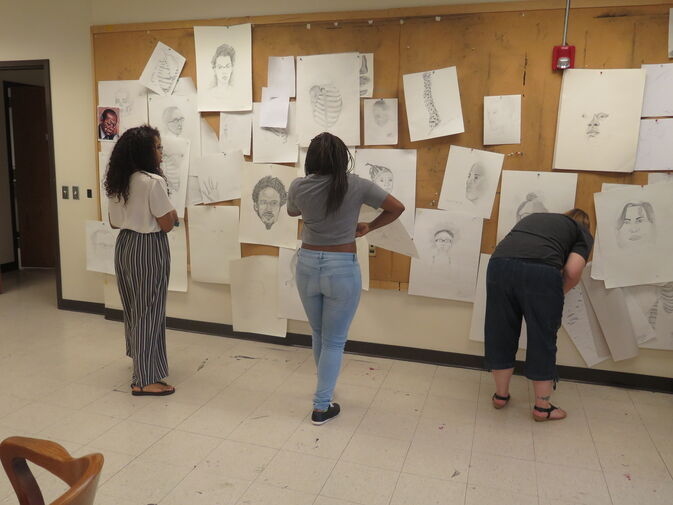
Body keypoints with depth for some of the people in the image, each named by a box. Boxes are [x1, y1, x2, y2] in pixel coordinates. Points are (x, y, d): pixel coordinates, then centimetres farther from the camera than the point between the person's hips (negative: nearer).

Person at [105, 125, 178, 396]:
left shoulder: (117, 182, 7)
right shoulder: (153, 181, -18)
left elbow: (114, 222, 13)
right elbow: (166, 224, -15)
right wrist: (173, 214, 5)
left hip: (124, 245, 8)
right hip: (149, 248, -8)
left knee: (133, 306, 21)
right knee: (149, 310, -1)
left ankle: (139, 358, 40)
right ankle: (145, 380, 6)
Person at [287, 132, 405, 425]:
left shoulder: (299, 187, -5)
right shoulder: (357, 186, -10)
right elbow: (397, 208, 0)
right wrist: (368, 227, 9)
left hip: (307, 265, 3)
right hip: (342, 270, -3)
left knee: (318, 334, 23)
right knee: (334, 341, 9)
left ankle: (324, 390, 42)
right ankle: (321, 407, 15)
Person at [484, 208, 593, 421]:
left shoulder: (534, 217, 37)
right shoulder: (583, 234, 24)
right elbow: (572, 270, 6)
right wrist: (558, 294, 24)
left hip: (500, 263, 4)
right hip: (541, 271, -3)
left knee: (500, 333, 16)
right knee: (542, 339, 12)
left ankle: (500, 395, 33)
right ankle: (542, 407, 26)